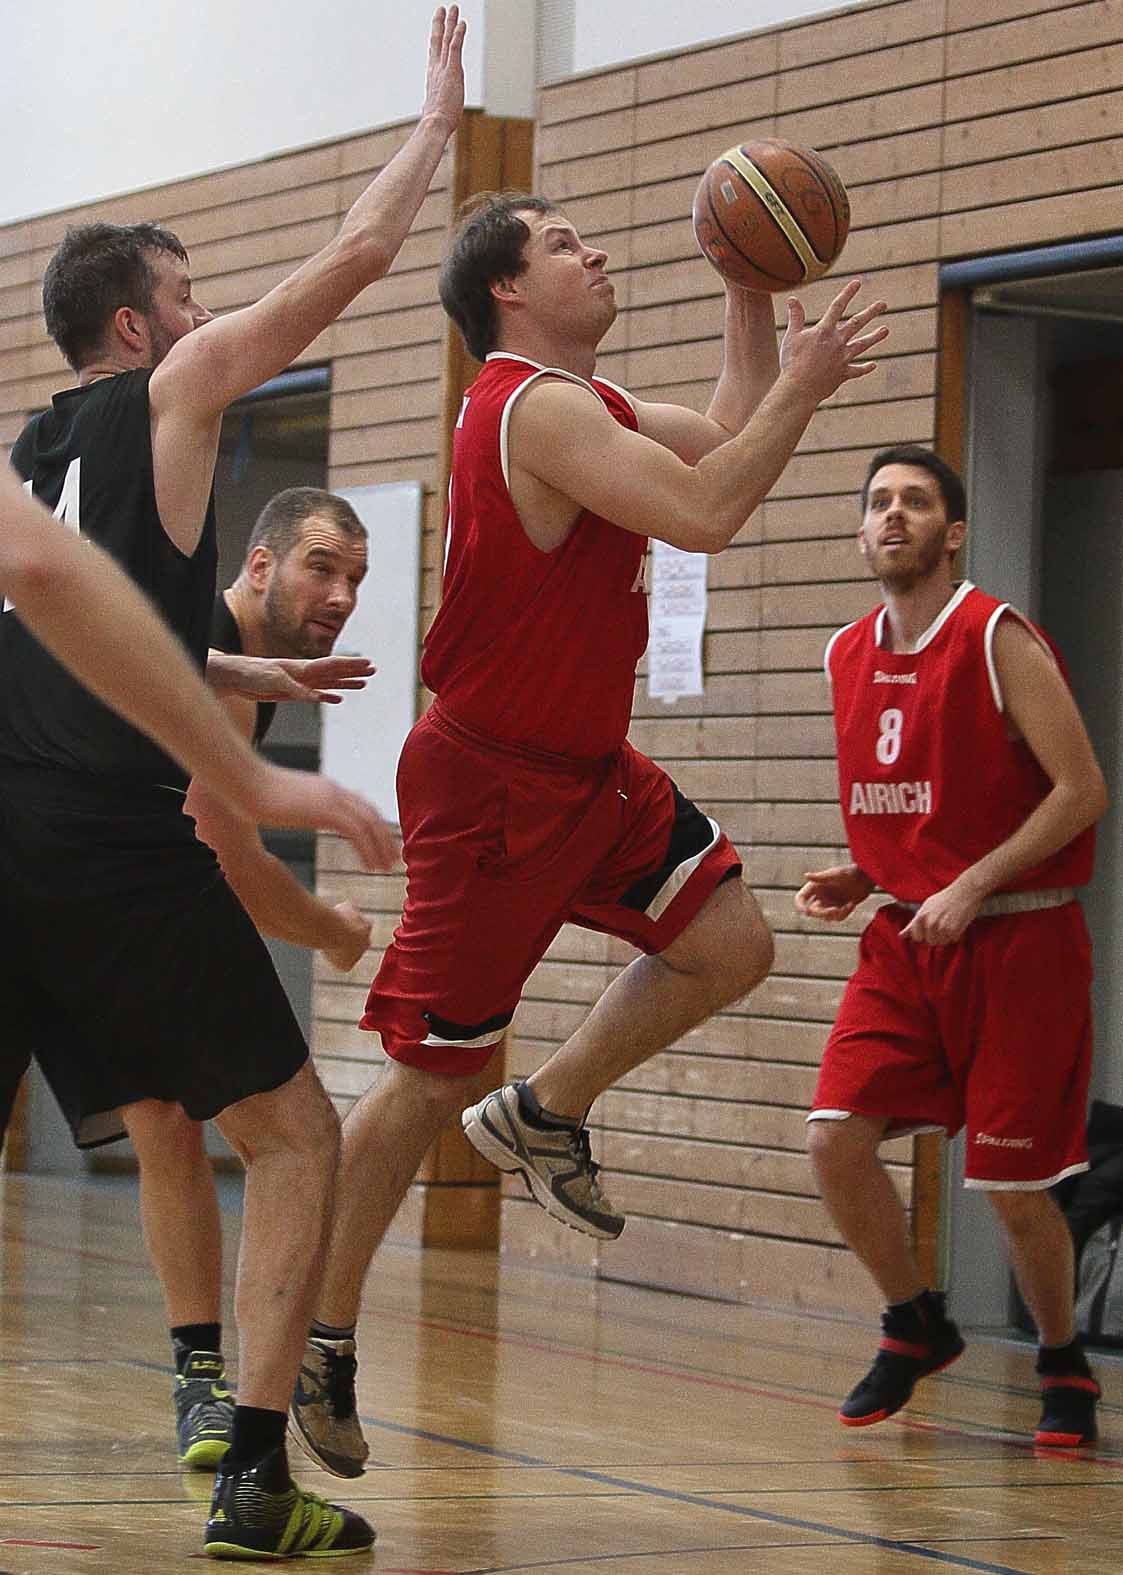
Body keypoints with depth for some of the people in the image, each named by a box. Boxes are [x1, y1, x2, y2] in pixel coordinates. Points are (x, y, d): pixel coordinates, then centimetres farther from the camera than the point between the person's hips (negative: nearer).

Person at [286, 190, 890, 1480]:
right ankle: (318, 1336, 8)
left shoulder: (584, 404, 12)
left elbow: (723, 441, 23)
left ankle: (546, 1114, 17)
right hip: (486, 783, -9)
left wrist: (749, 295, 14)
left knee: (728, 945, -2)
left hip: (584, 770, 9)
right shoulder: (538, 409, -21)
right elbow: (705, 512, -30)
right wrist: (803, 384, -21)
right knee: (430, 1076, -4)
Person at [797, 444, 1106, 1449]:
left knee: (1013, 1184, -3)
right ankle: (917, 1327, 15)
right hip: (906, 935, 6)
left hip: (1016, 941, -6)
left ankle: (1063, 1364, 21)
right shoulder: (849, 657, 8)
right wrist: (862, 880, 3)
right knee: (836, 1139, -8)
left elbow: (1082, 790, -15)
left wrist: (970, 887, -20)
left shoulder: (998, 640, -12)